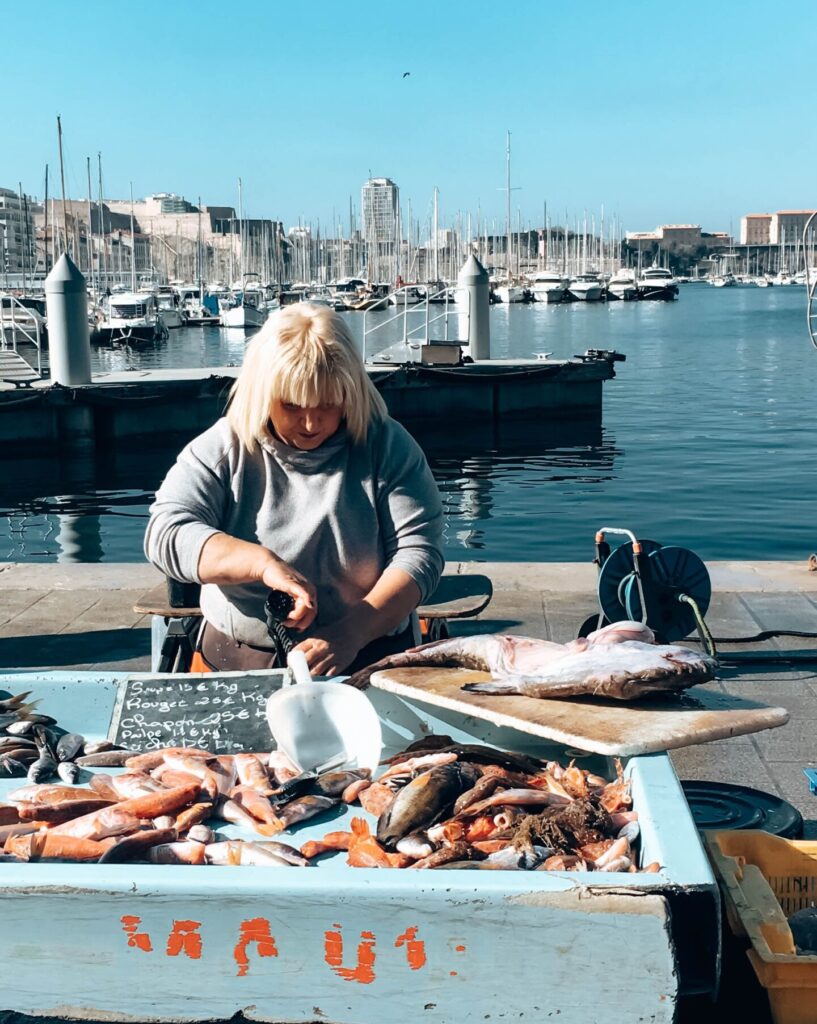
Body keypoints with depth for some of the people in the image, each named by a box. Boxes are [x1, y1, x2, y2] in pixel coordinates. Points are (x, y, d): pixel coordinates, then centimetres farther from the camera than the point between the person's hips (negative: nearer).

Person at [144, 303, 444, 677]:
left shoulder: (387, 447, 2)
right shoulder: (221, 450, 4)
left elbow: (419, 551, -3)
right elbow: (165, 534, -7)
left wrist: (352, 632, -19)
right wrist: (263, 563, -23)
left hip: (370, 657, 0)